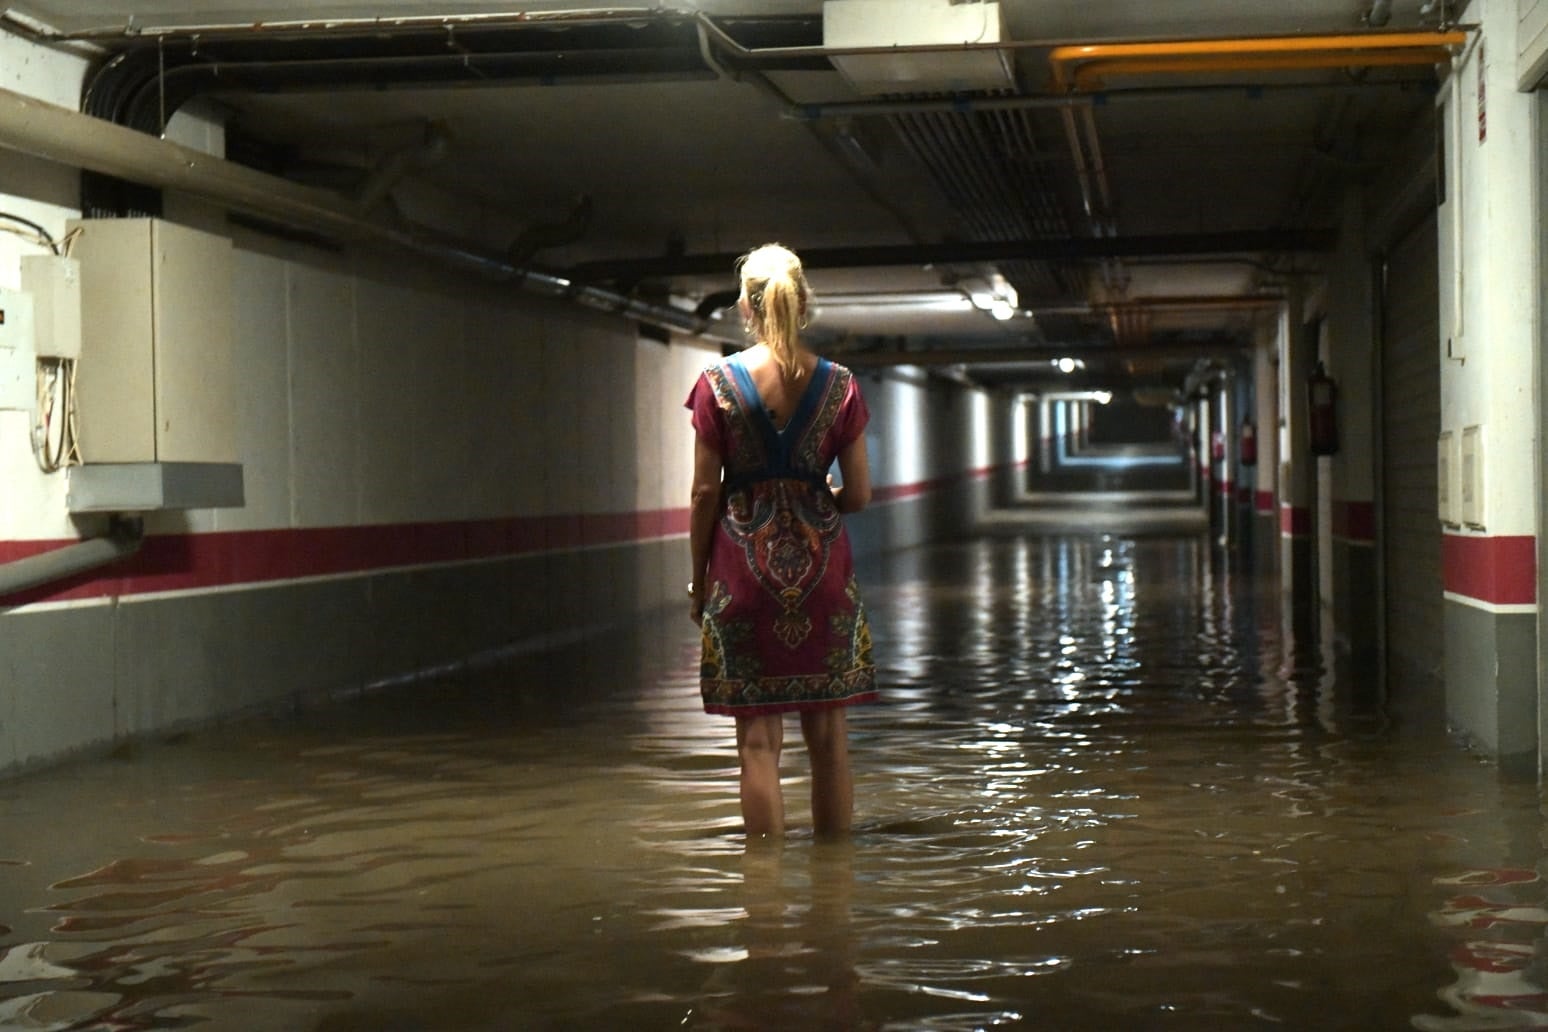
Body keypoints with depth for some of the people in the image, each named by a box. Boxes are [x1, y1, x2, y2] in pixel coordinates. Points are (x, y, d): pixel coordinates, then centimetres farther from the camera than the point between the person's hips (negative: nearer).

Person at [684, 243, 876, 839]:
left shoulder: (717, 384, -5)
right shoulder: (839, 387, 0)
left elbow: (705, 493, -4)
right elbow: (858, 494, 1)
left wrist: (698, 578, 6)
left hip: (745, 563, -1)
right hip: (823, 564, 2)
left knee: (759, 738, 2)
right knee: (829, 735, 10)